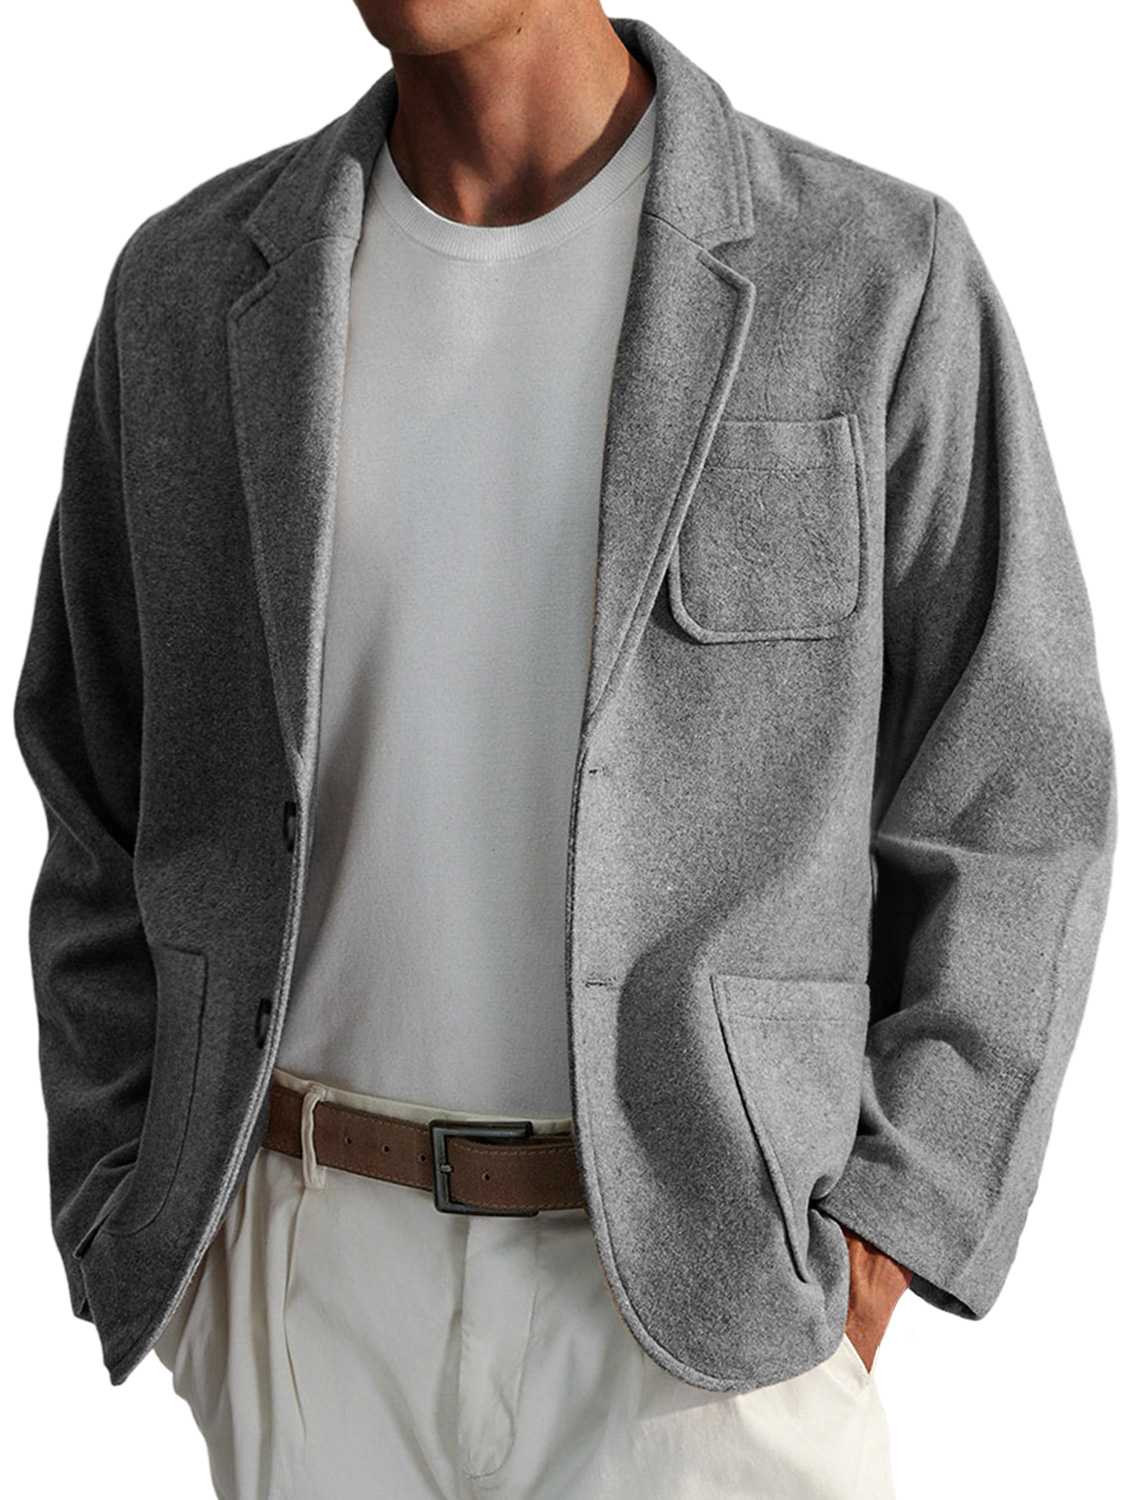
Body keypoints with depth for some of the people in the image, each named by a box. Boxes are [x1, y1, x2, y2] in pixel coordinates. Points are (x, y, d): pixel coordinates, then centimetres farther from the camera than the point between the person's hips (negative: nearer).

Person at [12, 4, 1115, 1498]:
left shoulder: (879, 279, -7)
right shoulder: (194, 290, 2)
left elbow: (1002, 814, -2)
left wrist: (868, 1259, -9)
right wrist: (139, 1239, 4)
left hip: (713, 1296, -2)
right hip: (314, 1287, 3)